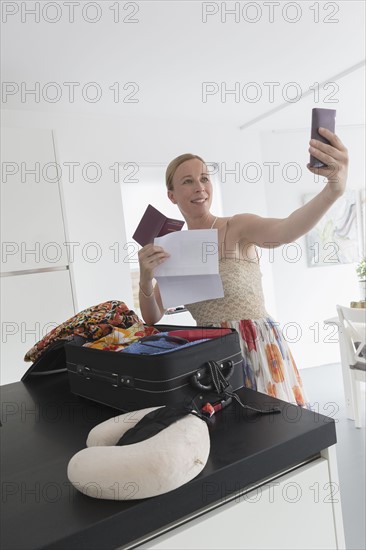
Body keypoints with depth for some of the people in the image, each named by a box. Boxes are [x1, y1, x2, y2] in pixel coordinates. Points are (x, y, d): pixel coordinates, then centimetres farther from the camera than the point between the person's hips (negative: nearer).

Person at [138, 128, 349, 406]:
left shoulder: (238, 228, -7)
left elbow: (286, 230, -30)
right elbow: (152, 320, 3)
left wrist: (333, 189, -48)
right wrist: (146, 279, -16)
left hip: (258, 346, -3)